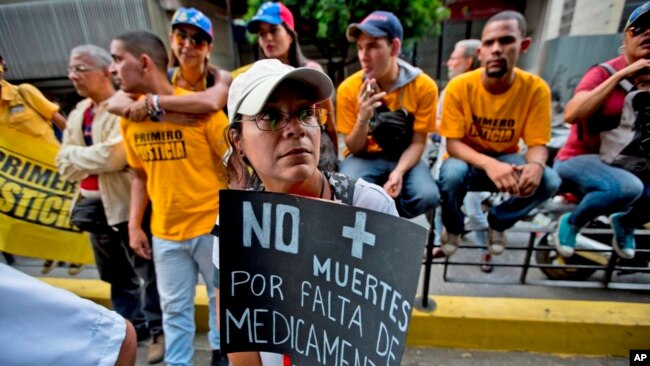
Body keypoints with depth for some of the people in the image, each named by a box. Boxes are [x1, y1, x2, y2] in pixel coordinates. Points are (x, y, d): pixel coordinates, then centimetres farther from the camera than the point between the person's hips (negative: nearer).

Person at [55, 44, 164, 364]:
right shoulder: (77, 114, 13)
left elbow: (114, 155, -25)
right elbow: (64, 165, 9)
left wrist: (75, 154, -8)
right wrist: (95, 158, -11)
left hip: (128, 204, -8)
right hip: (94, 205, 8)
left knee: (148, 272, 5)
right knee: (117, 276, 20)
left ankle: (159, 330, 22)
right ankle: (131, 326, 39)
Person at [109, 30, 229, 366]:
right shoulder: (129, 117, 3)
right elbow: (140, 175, 11)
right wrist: (134, 225, 7)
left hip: (211, 224, -3)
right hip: (164, 231, 4)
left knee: (221, 295, 16)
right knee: (174, 306, 17)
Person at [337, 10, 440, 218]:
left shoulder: (424, 86, -11)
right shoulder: (349, 88, -11)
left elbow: (417, 143, -8)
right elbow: (355, 149, -7)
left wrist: (399, 172, -27)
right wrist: (363, 118, -27)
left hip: (403, 158, 1)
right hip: (364, 157, 0)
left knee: (428, 196, -27)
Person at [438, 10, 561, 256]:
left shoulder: (536, 89, -12)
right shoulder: (459, 87, -18)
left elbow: (537, 144, -10)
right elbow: (453, 144, -20)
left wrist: (536, 165, -36)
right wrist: (488, 164, -39)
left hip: (506, 158, 2)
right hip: (467, 158, -2)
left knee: (549, 180, -25)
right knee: (452, 173, -35)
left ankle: (498, 222, 8)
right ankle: (453, 228, 0)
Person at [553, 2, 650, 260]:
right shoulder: (603, 72, -10)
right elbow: (571, 114, -29)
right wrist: (620, 75, -26)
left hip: (620, 161, 6)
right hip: (579, 159, -6)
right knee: (629, 188, -34)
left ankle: (624, 223, 18)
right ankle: (571, 223, -4)